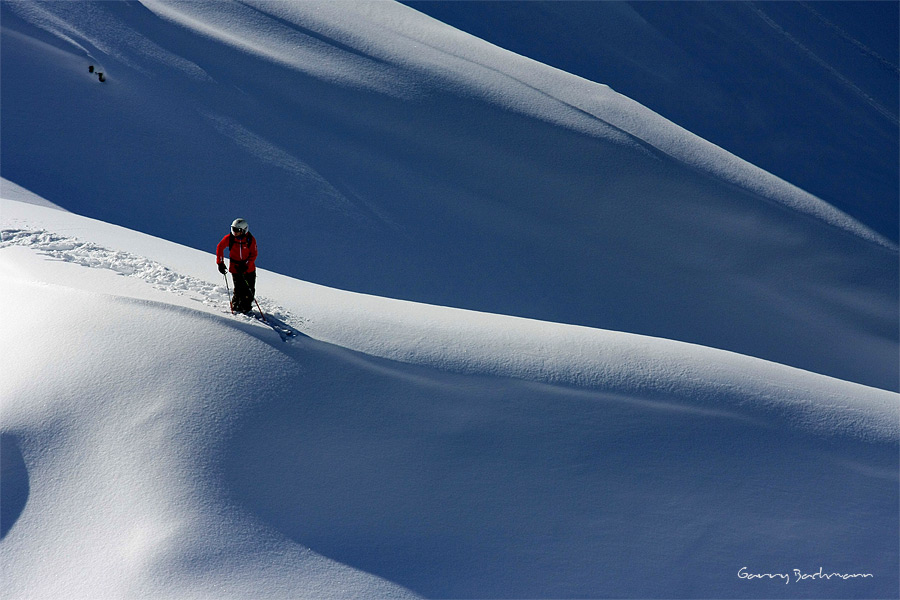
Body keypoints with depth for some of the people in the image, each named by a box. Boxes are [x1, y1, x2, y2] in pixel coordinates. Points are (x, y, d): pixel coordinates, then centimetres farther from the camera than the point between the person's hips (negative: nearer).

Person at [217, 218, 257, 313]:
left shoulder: (251, 240, -12)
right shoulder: (229, 238, -10)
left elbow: (253, 254, -7)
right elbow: (220, 248, 3)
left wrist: (246, 265, -20)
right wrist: (220, 263, -2)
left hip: (249, 268, 1)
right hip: (235, 267, -1)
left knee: (250, 290, 1)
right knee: (239, 290, -7)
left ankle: (246, 307, 19)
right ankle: (236, 306, 13)